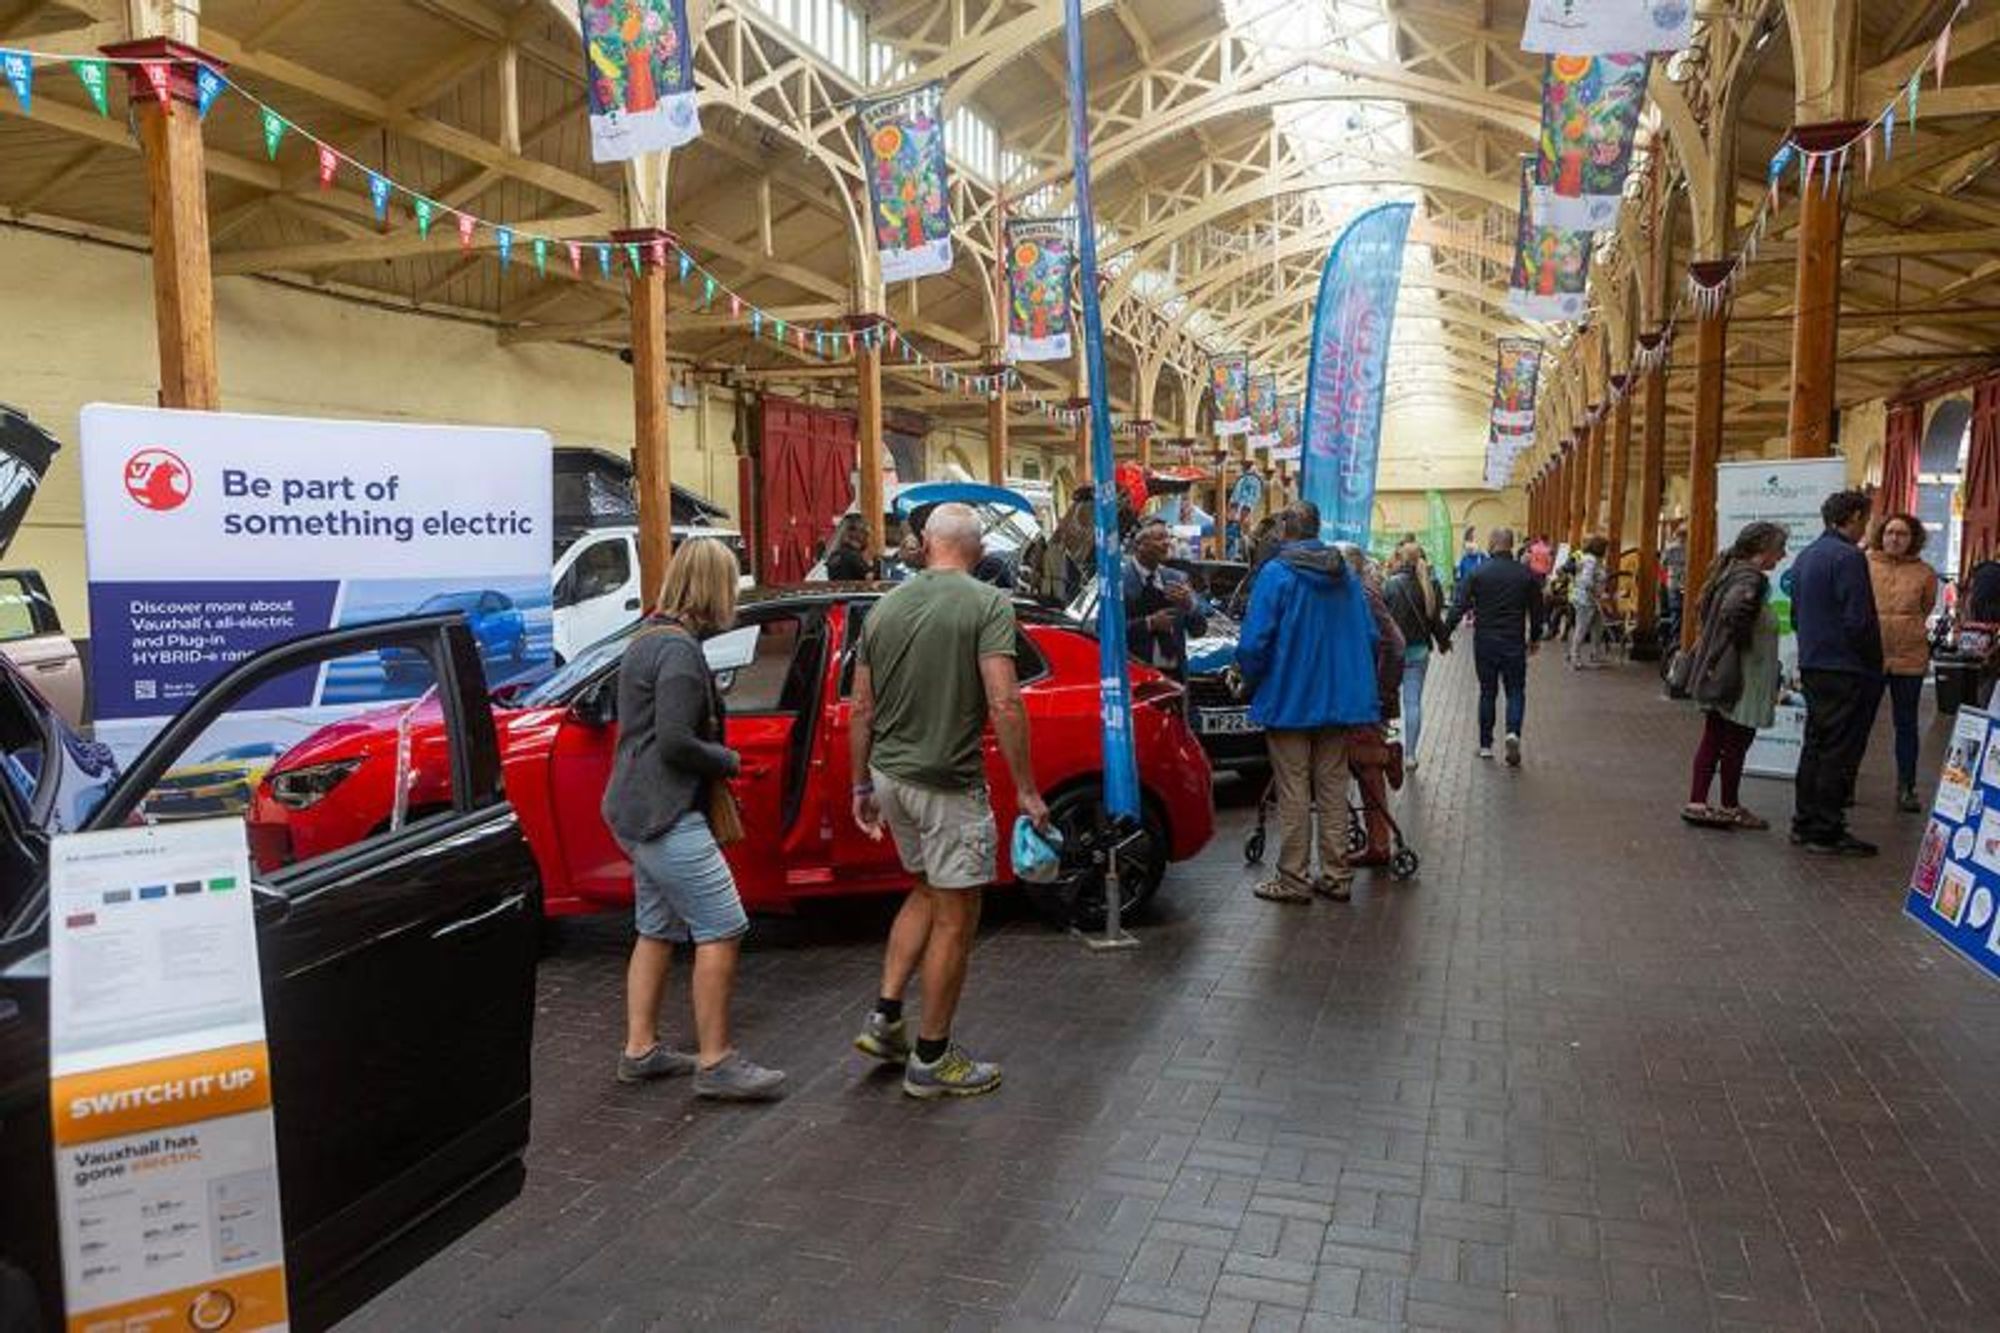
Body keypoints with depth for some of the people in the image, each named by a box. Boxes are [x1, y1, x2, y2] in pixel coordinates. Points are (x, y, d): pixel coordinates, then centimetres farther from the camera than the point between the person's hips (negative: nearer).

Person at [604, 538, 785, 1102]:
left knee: (658, 929, 17)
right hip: (666, 815, -11)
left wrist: (715, 757, 10)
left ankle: (641, 1049, 24)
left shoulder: (648, 637, 15)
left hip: (635, 811, 11)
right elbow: (675, 741, -24)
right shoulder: (679, 649, -18)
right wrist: (728, 760, -7)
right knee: (721, 929, -7)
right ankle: (715, 1063, -2)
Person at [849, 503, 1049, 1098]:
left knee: (926, 893, 25)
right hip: (949, 782, -6)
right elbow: (1003, 704, -20)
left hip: (891, 776, 7)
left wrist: (862, 786, 18)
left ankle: (884, 1018, 24)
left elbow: (862, 709, 8)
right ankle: (931, 1059, 17)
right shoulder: (988, 604, -11)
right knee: (955, 918, 7)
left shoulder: (885, 607, 6)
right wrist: (1026, 790, -13)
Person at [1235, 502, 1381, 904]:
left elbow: (1254, 642, -17)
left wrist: (1251, 685, 0)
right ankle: (1336, 876, 18)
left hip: (1288, 701, -5)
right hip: (1338, 702, 5)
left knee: (1293, 793, 1)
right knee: (1333, 789, 12)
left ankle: (1294, 880, 6)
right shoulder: (1345, 575, 5)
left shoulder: (1276, 573, -12)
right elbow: (1369, 637, 9)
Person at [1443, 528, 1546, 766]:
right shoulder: (1526, 574, -1)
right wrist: (1535, 638, 19)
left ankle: (1486, 745, 15)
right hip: (1514, 643, 0)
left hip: (1484, 642, 0)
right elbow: (1536, 610, 7)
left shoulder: (1477, 573, -6)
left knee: (1487, 692, 11)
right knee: (1515, 691, 10)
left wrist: (1445, 634, -4)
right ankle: (1513, 732, -14)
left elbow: (1459, 607, -9)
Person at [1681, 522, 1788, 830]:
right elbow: (1735, 609, -36)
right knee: (1737, 741, 4)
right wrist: (1744, 642, -20)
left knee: (1713, 738, 12)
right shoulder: (1752, 579, -18)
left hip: (1715, 673, 9)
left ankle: (1696, 803, 14)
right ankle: (1730, 807, 16)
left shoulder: (1731, 571, 11)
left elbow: (1707, 608, 21)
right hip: (1742, 677, -9)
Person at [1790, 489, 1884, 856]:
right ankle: (1826, 832, 1)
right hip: (1846, 670, -9)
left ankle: (1805, 822, 20)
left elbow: (1796, 615, 17)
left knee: (1815, 744, 15)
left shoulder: (1805, 556, 12)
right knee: (1840, 751, -3)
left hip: (1812, 667, 9)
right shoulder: (1848, 557, -16)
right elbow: (1858, 621, -20)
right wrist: (1874, 664, -10)